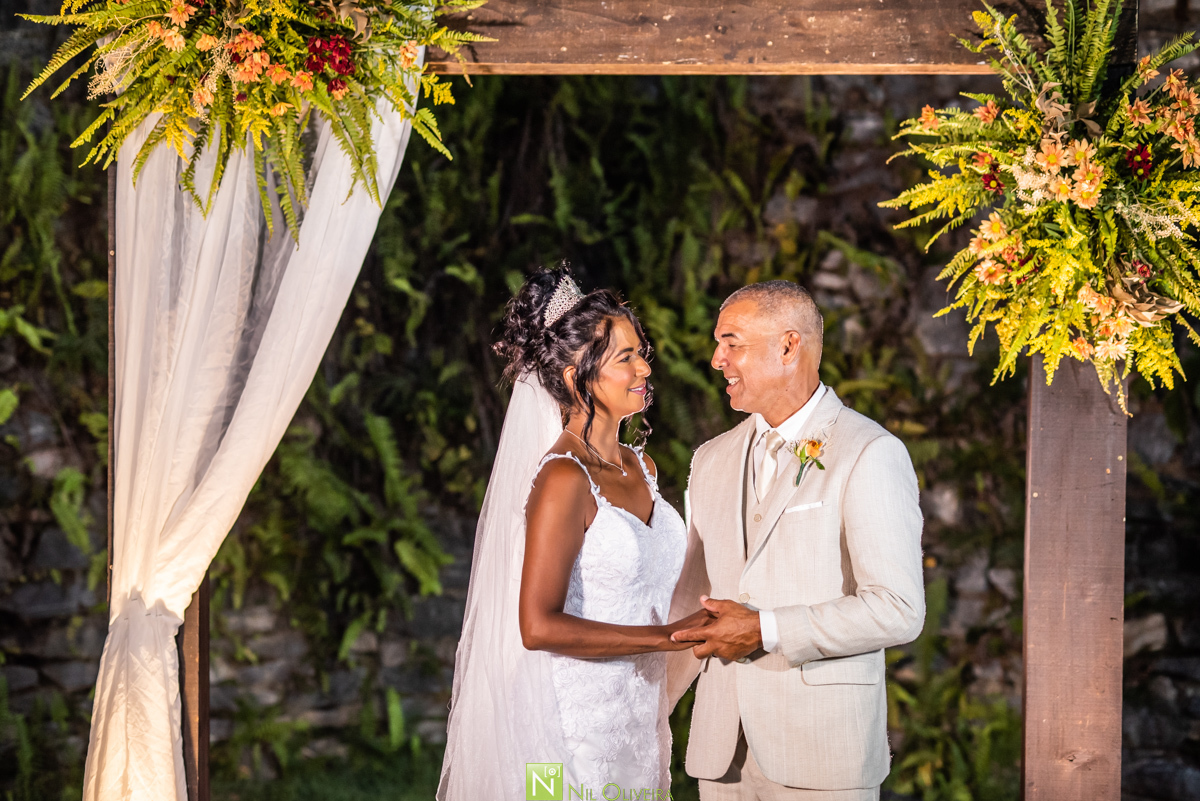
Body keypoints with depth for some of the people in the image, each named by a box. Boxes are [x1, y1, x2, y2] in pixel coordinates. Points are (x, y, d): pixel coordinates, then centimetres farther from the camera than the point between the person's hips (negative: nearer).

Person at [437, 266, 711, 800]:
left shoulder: (640, 469, 8)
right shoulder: (564, 479, -17)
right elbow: (540, 626, -22)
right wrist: (670, 635, -18)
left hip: (635, 712, 8)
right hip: (575, 714, -8)